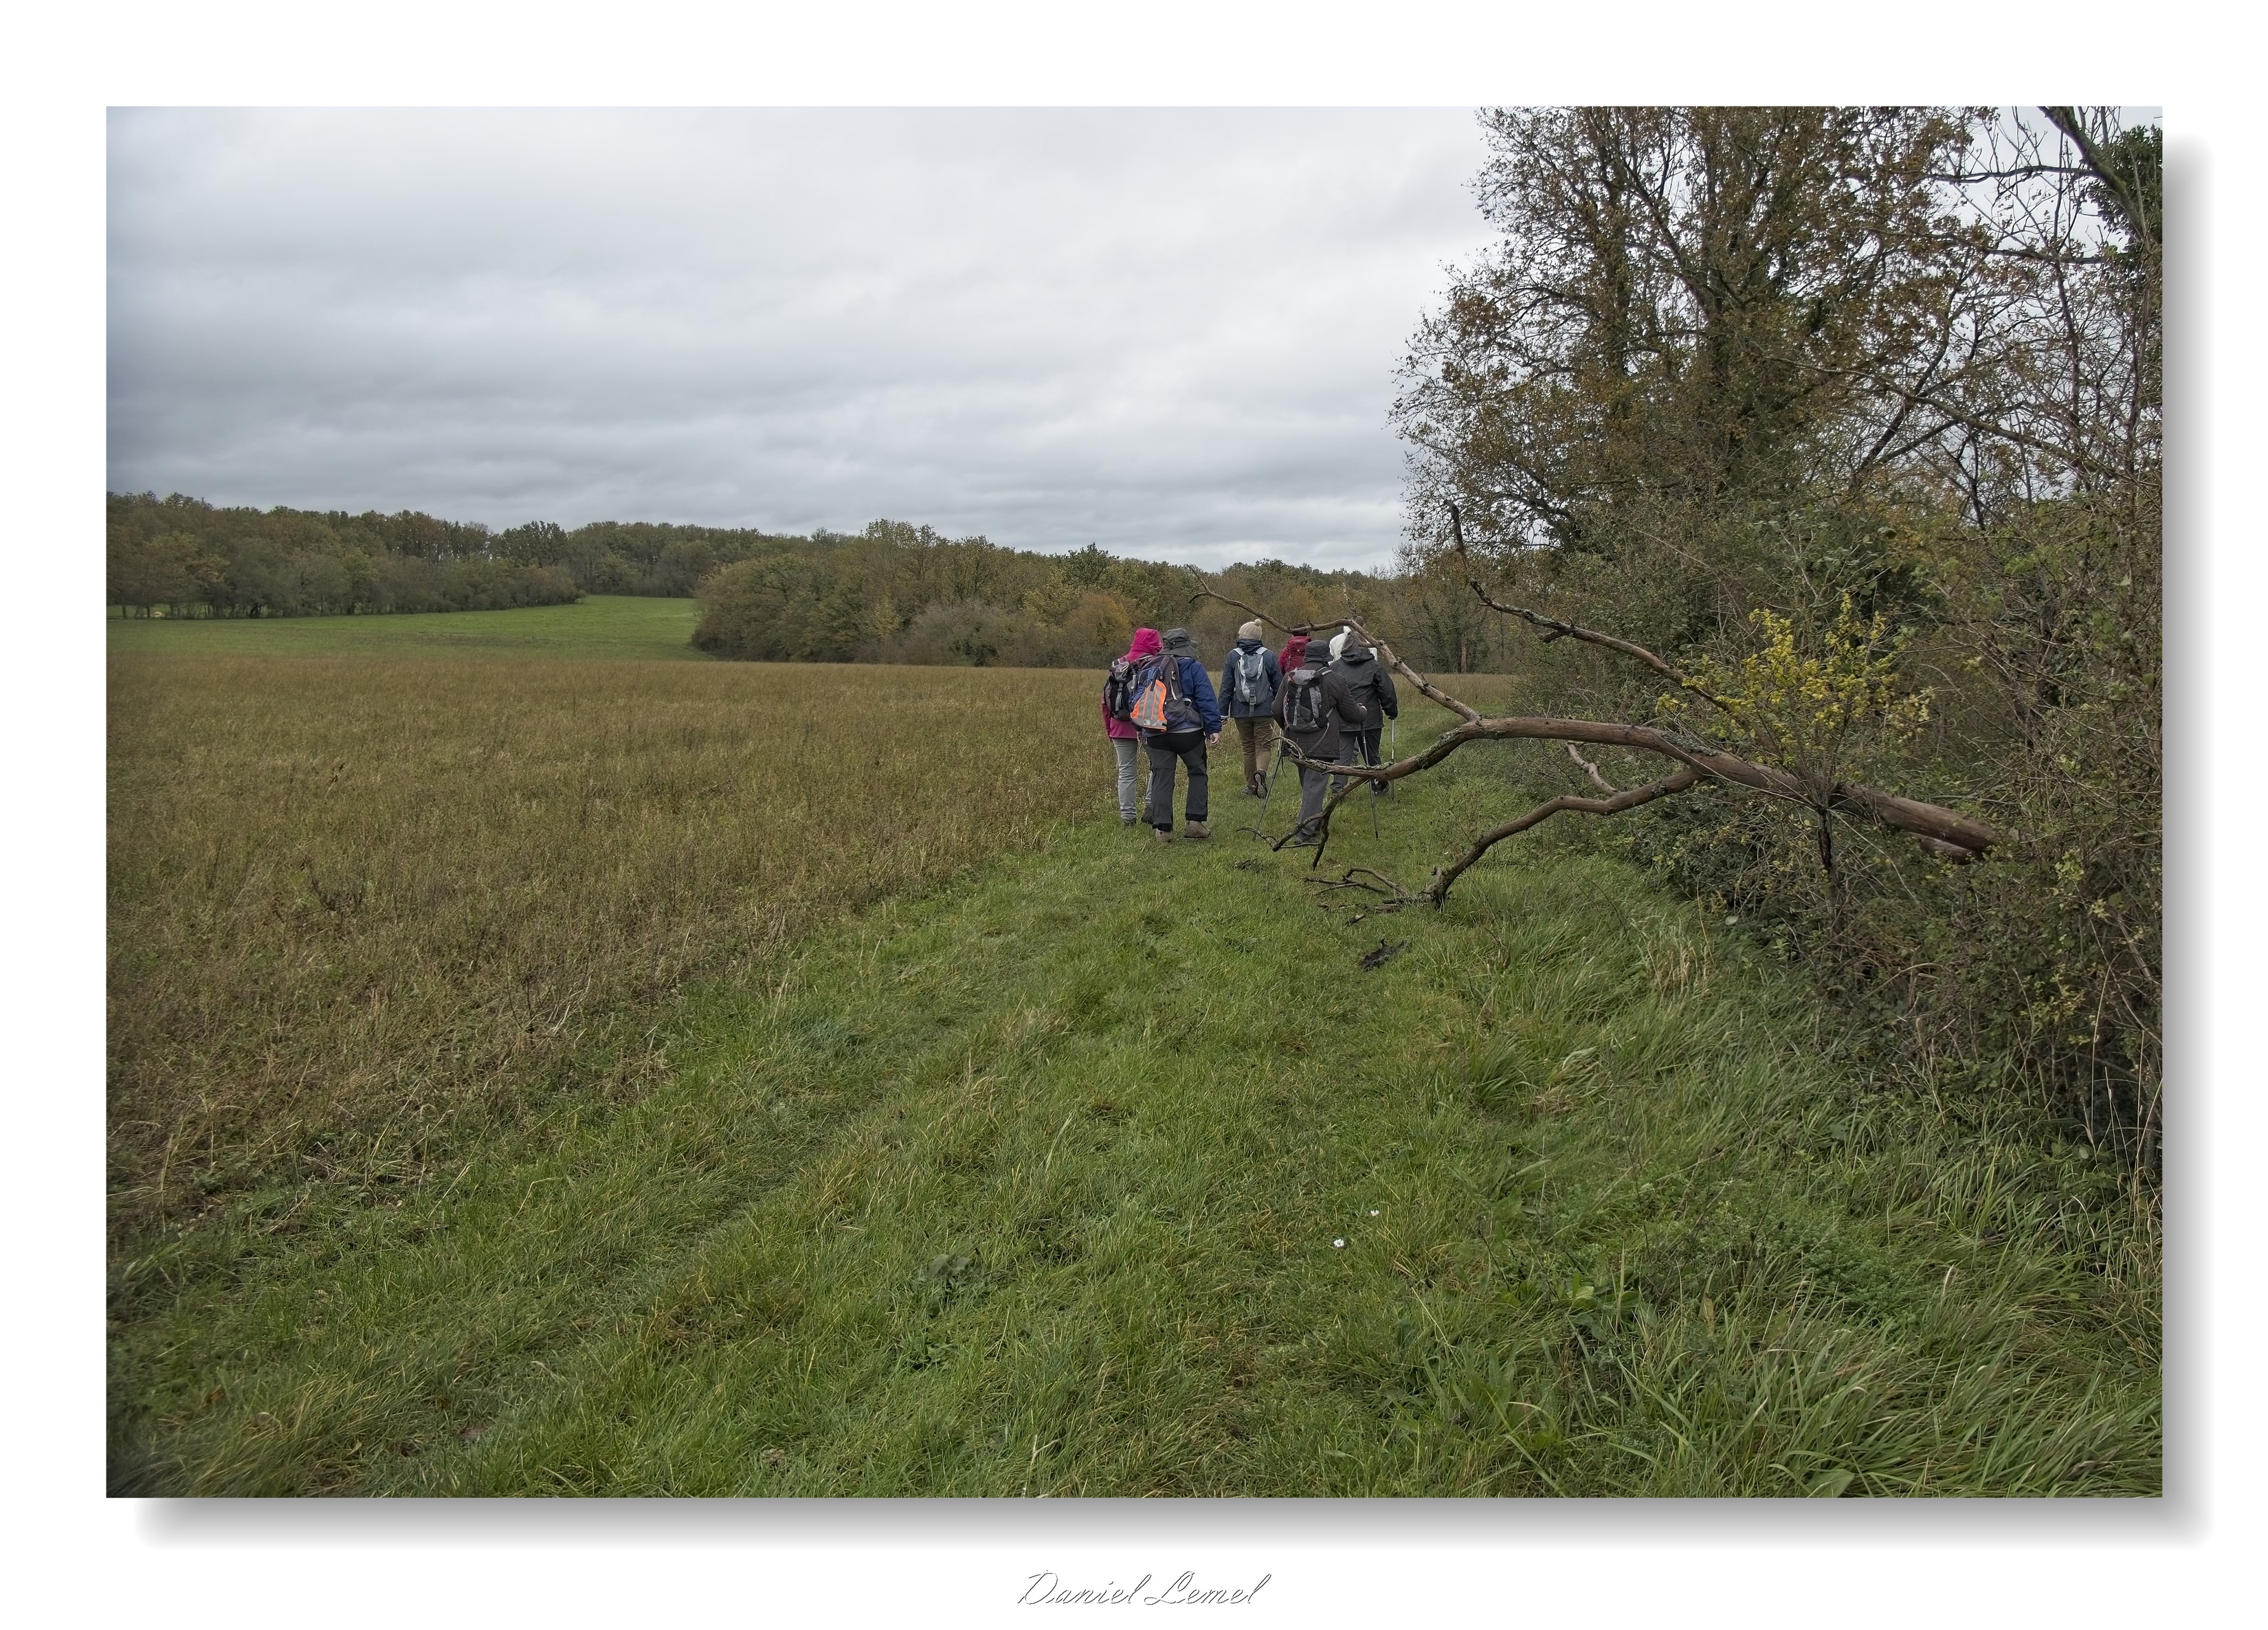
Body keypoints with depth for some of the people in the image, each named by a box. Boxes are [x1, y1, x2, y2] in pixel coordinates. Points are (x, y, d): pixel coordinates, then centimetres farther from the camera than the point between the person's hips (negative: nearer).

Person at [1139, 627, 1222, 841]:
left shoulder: (1148, 669, 14)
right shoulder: (1193, 666, -1)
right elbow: (1207, 699, -7)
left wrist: (1142, 731, 25)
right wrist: (1214, 728, -6)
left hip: (1155, 734, 4)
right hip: (1188, 732, -4)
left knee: (1161, 779, 5)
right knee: (1197, 773, 11)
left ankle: (1162, 828, 1)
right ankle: (1195, 821, 4)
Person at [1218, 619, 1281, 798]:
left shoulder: (1233, 656, -1)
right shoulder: (1269, 656, 1)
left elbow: (1226, 686, -1)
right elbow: (1278, 684, 4)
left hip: (1241, 710, 1)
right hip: (1264, 710, -1)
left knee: (1248, 747, 11)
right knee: (1263, 745, 3)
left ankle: (1251, 786, 15)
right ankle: (1261, 772, -25)